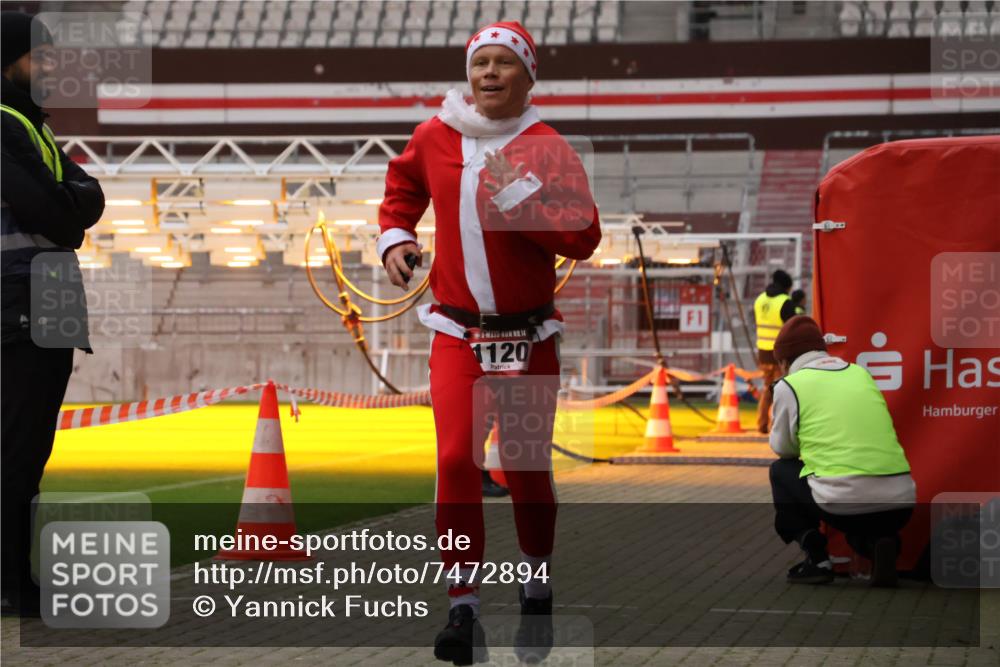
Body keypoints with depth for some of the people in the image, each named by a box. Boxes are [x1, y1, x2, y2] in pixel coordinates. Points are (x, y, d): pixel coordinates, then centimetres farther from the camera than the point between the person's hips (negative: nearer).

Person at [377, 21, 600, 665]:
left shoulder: (547, 148, -7)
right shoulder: (434, 138, 2)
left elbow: (583, 237, -17)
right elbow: (402, 186, 24)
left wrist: (518, 195, -25)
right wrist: (395, 238, 8)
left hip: (529, 335, -1)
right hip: (458, 333, 1)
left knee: (526, 466, 6)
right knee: (456, 460, -11)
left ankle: (538, 593, 29)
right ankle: (463, 607, -4)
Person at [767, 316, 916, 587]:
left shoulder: (789, 385, 6)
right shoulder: (861, 374, 20)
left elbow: (783, 448, 17)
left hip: (843, 502, -5)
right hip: (900, 503, 5)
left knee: (781, 471, 26)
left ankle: (815, 557, 10)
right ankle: (877, 545, 5)